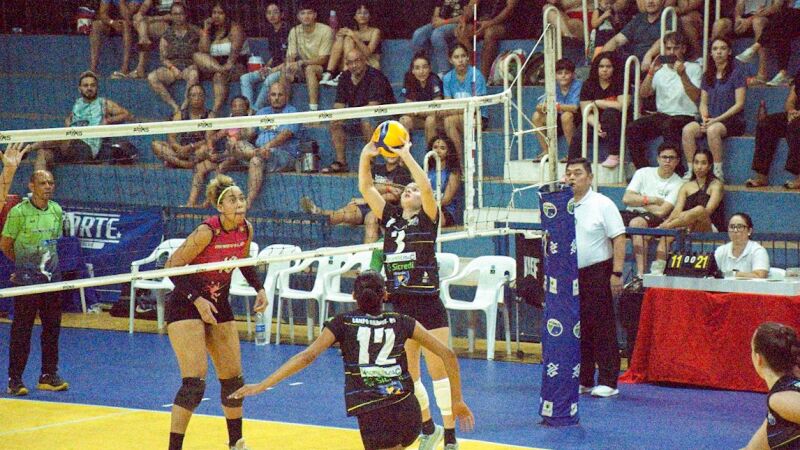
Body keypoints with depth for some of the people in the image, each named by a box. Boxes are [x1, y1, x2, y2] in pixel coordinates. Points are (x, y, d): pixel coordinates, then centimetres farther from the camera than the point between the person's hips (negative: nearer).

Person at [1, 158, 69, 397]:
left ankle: (49, 376, 18)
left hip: (52, 277, 6)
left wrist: (44, 262, 12)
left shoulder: (57, 210, 6)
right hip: (26, 280, -6)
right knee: (22, 330, -3)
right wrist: (24, 263, 8)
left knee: (52, 327, 9)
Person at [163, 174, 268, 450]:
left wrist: (259, 288, 3)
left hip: (218, 306, 7)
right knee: (195, 381, -17)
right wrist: (197, 299, -27)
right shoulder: (207, 232, -25)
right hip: (185, 306, -7)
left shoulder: (246, 230, -5)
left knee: (233, 377, 12)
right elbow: (172, 267, -21)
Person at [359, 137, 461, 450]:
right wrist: (366, 156, -9)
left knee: (438, 371, -5)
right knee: (407, 375, 9)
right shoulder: (390, 218, 11)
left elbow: (427, 188, -18)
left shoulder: (428, 219, -1)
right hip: (398, 305, 5)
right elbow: (365, 188, 5)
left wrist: (406, 156, -19)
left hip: (428, 306, -5)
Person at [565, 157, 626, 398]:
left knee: (603, 329, -4)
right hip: (569, 274, 5)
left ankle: (608, 382, -1)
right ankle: (583, 380, 15)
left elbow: (619, 240, -9)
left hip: (598, 272, -5)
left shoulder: (603, 204, -5)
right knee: (578, 330, 8)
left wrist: (617, 273, -15)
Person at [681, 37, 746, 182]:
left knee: (712, 130, -39)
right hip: (711, 120, 5)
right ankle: (691, 171, -25)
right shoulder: (708, 75, 17)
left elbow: (739, 104, -7)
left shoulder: (736, 72, -1)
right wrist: (705, 118, -6)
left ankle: (718, 172, -31)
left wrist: (717, 119, -15)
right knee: (687, 129, -26)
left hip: (732, 121, -5)